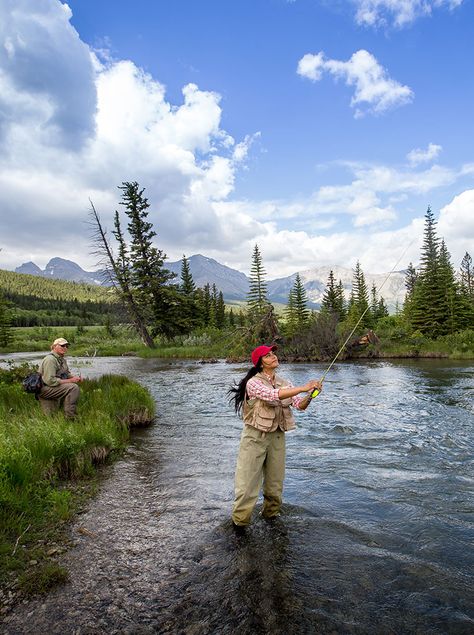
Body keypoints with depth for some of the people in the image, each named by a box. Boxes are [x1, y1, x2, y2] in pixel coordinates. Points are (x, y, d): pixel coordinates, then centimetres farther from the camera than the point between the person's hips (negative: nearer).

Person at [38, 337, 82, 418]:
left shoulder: (62, 359, 10)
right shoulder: (50, 359, -21)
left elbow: (67, 373, 19)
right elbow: (50, 381, -29)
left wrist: (76, 377, -5)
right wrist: (70, 380, -27)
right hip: (44, 388, -10)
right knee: (73, 387, -29)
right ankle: (70, 417, -25)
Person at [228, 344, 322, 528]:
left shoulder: (283, 383, 6)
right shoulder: (253, 382, -13)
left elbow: (300, 405, -1)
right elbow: (273, 395, -29)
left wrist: (310, 395, -22)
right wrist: (302, 388, -31)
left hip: (277, 436, 6)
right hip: (255, 436, -5)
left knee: (275, 481, 15)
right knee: (248, 482, -1)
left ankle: (271, 514, 37)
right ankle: (239, 522, 17)